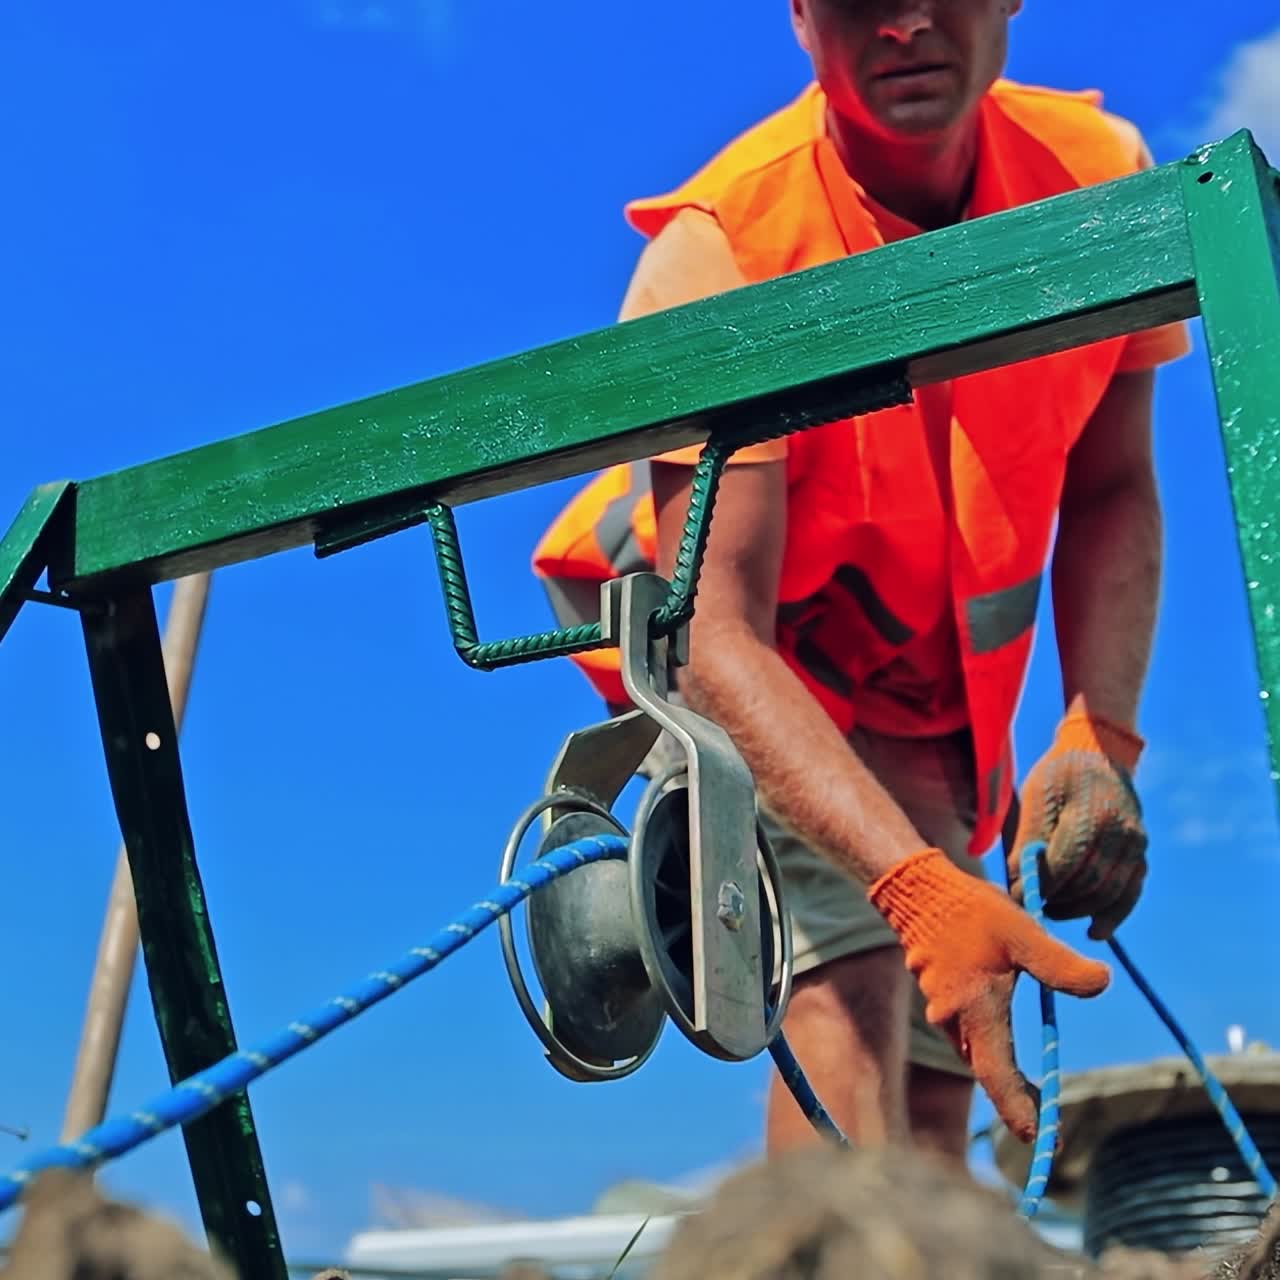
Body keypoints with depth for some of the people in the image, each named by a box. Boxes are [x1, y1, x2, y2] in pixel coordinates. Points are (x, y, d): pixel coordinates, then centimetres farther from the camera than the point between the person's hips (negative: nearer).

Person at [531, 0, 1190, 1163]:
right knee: (848, 970, -30)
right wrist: (923, 887, -49)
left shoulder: (1100, 177, -16)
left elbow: (1110, 493, -5)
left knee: (930, 1074, -1)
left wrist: (1099, 740, -22)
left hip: (921, 689, 5)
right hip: (740, 671, -4)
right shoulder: (721, 250, -29)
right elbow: (718, 631, -36)